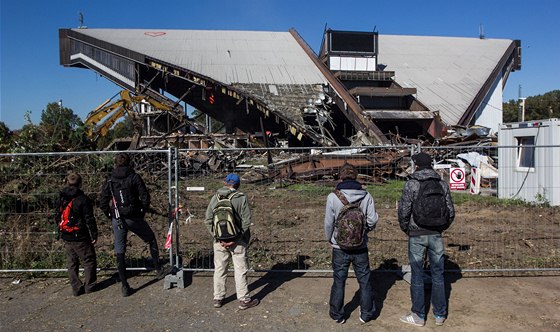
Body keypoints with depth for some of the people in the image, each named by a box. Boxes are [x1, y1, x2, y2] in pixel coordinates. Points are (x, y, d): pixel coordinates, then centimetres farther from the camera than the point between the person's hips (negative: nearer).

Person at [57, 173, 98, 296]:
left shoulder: (61, 199, 5)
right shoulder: (83, 199, -16)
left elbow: (58, 217, 14)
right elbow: (89, 219, -15)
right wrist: (94, 235, -5)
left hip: (66, 237, 6)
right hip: (80, 237, -6)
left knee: (71, 263, 14)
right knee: (89, 260, 8)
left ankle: (76, 288, 17)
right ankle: (89, 286, 14)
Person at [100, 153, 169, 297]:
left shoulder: (110, 181, 2)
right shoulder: (134, 177, -5)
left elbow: (103, 203, 1)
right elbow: (145, 197, -9)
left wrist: (111, 216, 13)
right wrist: (143, 212, 6)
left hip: (117, 220, 2)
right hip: (134, 218, -2)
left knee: (120, 253, 9)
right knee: (151, 240, 20)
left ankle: (124, 287, 13)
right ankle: (159, 270, 26)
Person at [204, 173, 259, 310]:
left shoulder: (215, 198, 1)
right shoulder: (241, 198, -9)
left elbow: (208, 220, 0)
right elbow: (246, 220, -14)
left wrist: (216, 237, -1)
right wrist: (238, 237, -9)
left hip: (219, 241, 4)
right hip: (237, 241, -3)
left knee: (219, 270, 15)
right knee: (240, 270, 6)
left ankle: (218, 299, 25)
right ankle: (244, 300, 14)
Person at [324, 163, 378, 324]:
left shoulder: (333, 197, -14)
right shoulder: (366, 196, -10)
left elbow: (329, 223, -9)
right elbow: (372, 220, -8)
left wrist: (329, 239, 9)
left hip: (340, 247, -1)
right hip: (361, 247, 1)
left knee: (339, 282, 13)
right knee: (364, 281, 17)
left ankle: (337, 315, 25)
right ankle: (366, 314, 29)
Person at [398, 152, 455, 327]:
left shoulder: (411, 184, -9)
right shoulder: (442, 184, 2)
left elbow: (404, 211, -12)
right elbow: (450, 212, 3)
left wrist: (406, 229, 5)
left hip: (416, 235, -3)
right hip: (436, 235, 3)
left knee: (417, 275, 7)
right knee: (438, 275, 13)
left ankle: (418, 315, 17)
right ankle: (440, 315, 23)